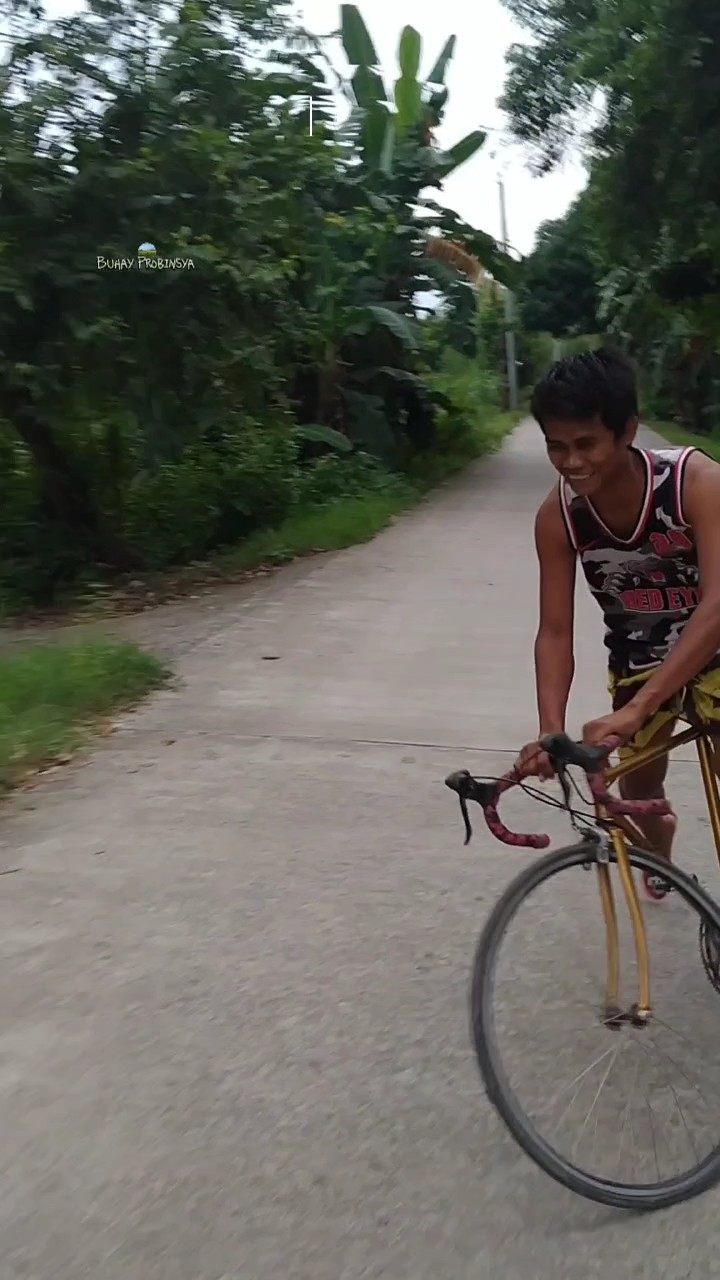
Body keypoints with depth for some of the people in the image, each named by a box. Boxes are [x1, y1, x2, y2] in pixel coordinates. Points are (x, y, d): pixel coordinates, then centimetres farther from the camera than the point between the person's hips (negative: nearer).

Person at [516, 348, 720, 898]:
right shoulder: (558, 515, -23)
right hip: (639, 651, 3)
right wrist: (551, 731, -35)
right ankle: (657, 853, 45)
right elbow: (556, 633, -20)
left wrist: (636, 709, -49)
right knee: (639, 780, 11)